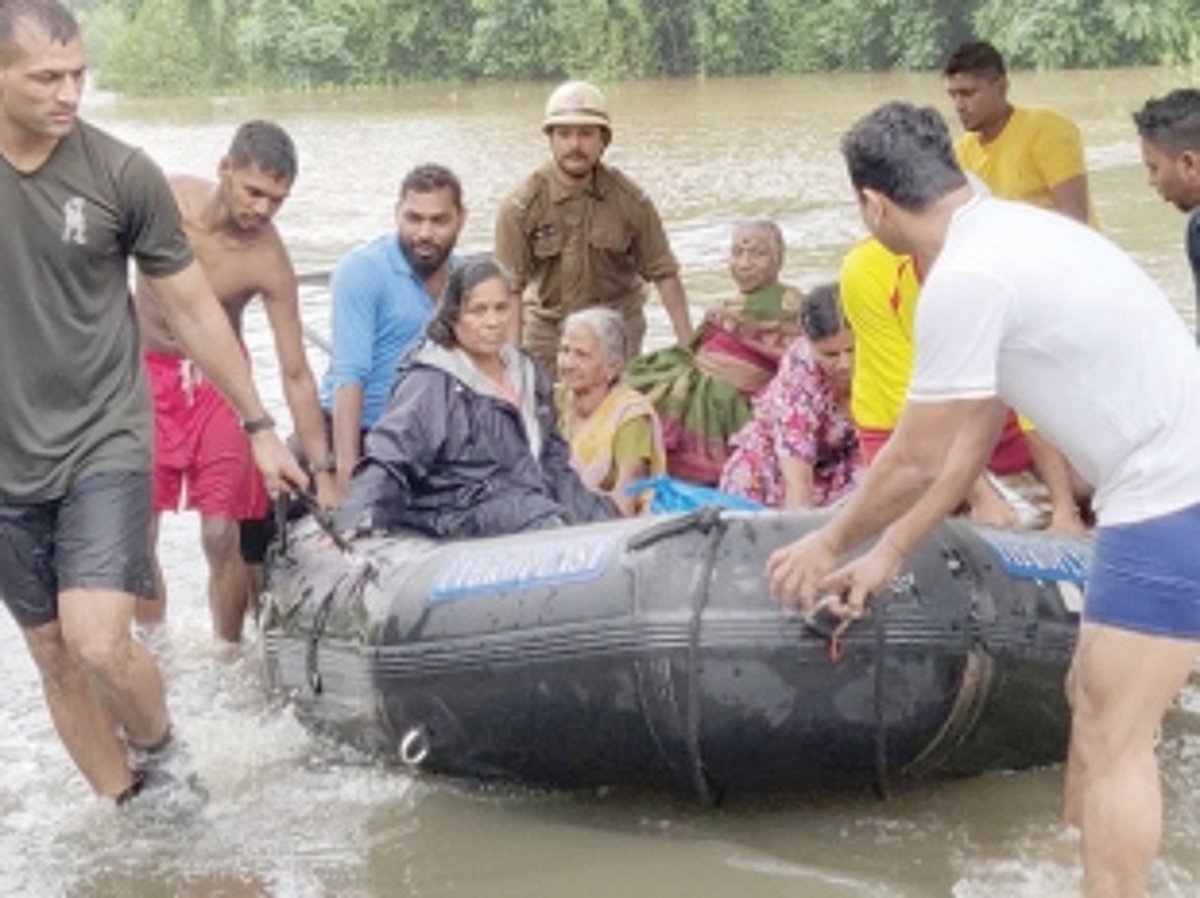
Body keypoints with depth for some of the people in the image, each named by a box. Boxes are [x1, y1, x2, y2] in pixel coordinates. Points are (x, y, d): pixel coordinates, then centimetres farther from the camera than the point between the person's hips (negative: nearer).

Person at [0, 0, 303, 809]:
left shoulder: (121, 172, -10)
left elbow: (195, 310, 1)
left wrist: (258, 425, 6)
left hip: (104, 443, -2)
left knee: (98, 643, -16)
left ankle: (160, 753, 14)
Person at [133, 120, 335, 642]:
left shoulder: (269, 262, -22)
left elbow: (296, 375, -17)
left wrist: (323, 472, -19)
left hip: (218, 383, -1)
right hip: (144, 372, 1)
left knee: (222, 537, -4)